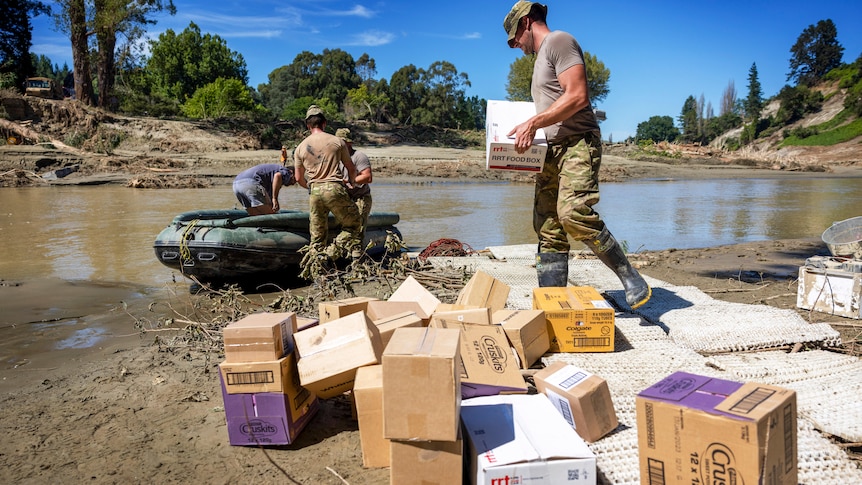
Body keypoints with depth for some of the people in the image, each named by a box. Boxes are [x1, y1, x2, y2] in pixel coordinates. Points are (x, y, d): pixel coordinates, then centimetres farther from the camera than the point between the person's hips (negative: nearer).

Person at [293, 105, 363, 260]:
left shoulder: (300, 148, 11)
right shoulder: (337, 141, 5)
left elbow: (299, 179, 16)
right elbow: (351, 169, 12)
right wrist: (352, 181, 33)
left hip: (314, 192, 4)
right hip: (334, 189, -3)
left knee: (317, 237, 12)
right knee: (354, 224, 10)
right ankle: (336, 248, -11)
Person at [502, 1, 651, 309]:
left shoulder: (559, 41, -3)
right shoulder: (541, 57, 26)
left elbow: (577, 96, -16)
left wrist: (532, 124, -17)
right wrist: (532, 130, 15)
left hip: (578, 144, -9)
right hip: (554, 149, 10)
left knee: (573, 213, -27)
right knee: (547, 226, 2)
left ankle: (630, 278, -11)